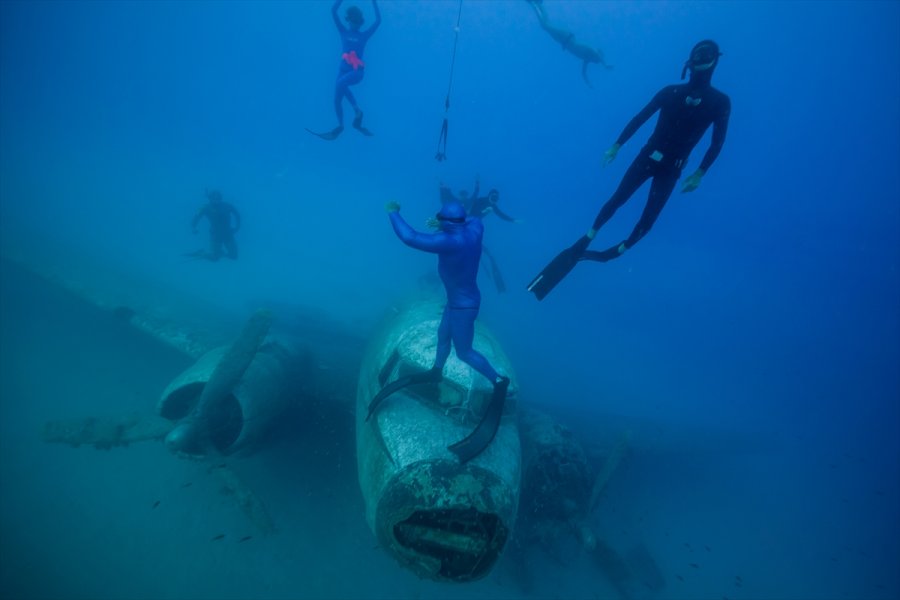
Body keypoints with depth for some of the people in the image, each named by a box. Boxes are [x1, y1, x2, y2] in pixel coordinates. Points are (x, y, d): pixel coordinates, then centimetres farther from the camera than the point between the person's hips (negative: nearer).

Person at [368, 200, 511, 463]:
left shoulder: (450, 242, -36)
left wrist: (393, 213, -21)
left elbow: (410, 237, -35)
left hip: (463, 305, -9)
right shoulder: (473, 230, -12)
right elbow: (474, 219, 16)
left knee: (464, 352, 7)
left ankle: (499, 380, 19)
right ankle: (437, 371, 48)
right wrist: (445, 224, 8)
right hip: (460, 299, 9)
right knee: (443, 335, 27)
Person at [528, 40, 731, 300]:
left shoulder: (720, 102, -5)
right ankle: (583, 243, 3)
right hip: (647, 157, 1)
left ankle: (613, 253, 9)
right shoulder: (671, 91, -1)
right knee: (617, 198, -5)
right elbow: (640, 118, 3)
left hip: (671, 169, -1)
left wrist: (699, 174, -8)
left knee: (649, 217, -5)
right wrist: (616, 146, 1)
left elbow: (717, 142, -2)